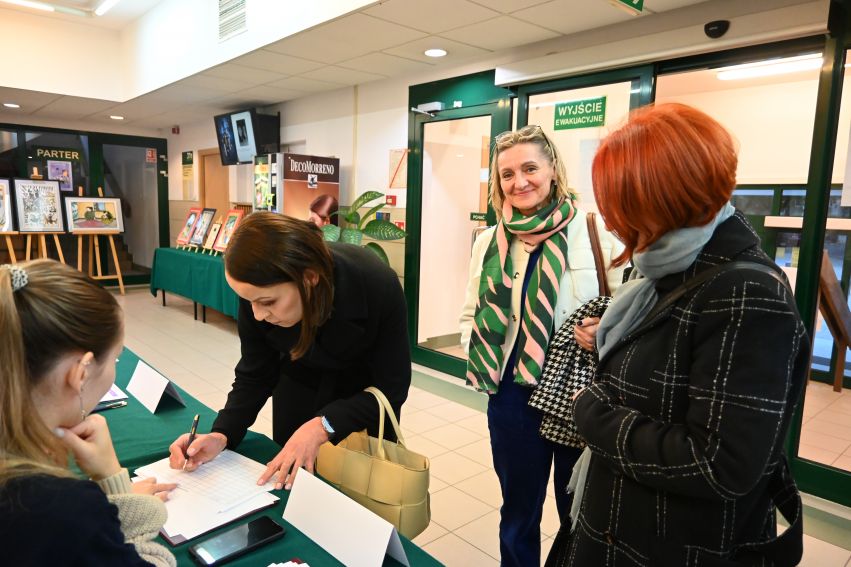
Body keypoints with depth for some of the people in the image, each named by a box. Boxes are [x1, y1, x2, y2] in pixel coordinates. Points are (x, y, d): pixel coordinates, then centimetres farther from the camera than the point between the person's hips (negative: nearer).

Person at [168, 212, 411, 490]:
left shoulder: (376, 285, -38)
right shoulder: (260, 291, -28)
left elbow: (391, 388, -27)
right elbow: (255, 376, -14)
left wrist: (323, 425, -39)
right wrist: (222, 434, -30)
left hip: (367, 387, -2)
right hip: (302, 381, 2)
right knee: (289, 481, 10)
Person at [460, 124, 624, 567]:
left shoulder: (598, 232, -10)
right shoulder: (488, 242, 2)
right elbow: (470, 315, 10)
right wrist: (479, 358, -6)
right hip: (513, 397, 3)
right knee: (518, 514, 22)